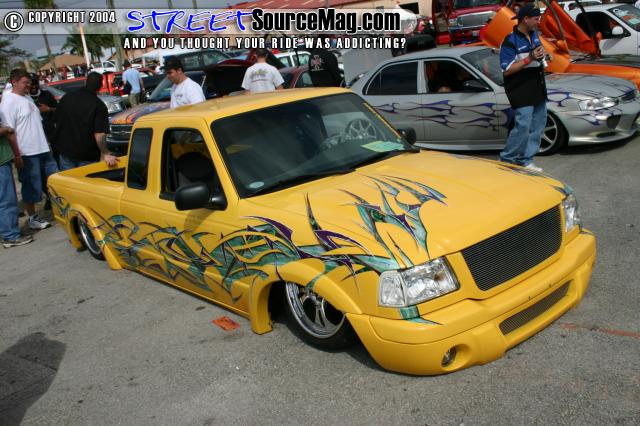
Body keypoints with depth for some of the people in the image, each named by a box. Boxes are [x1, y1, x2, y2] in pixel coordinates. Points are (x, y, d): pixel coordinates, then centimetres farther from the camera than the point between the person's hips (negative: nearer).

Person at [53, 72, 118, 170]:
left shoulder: (66, 97, 0)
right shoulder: (98, 105, -15)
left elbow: (57, 122, 9)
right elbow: (99, 135, -23)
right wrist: (105, 155, -19)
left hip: (65, 152, 4)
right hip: (87, 156, -4)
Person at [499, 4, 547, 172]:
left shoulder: (534, 34, 11)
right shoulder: (510, 41, -15)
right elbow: (506, 70, -19)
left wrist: (542, 54, 9)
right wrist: (529, 59, -23)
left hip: (538, 89, 9)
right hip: (522, 93, -9)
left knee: (537, 126, 10)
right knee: (523, 128, -13)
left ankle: (525, 160, 18)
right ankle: (507, 159, 4)